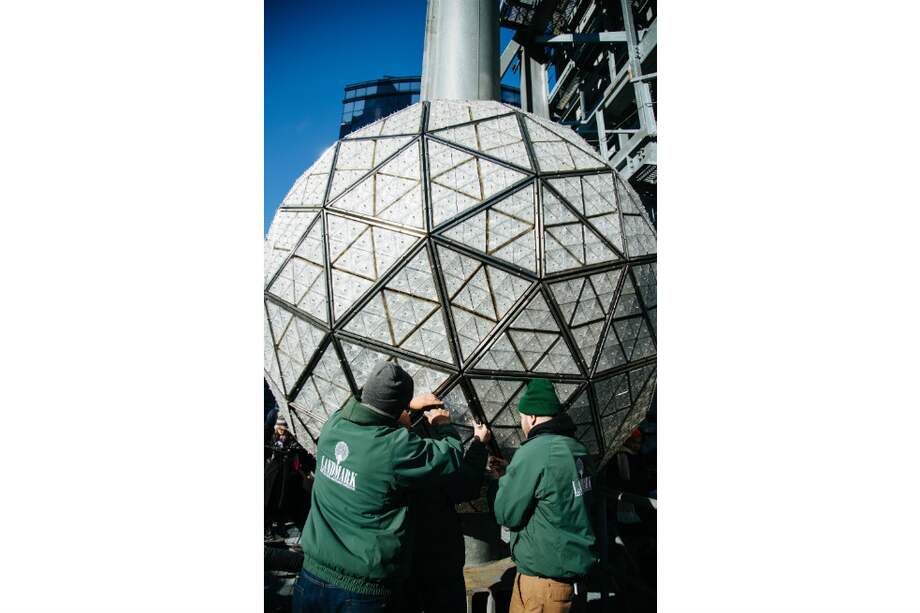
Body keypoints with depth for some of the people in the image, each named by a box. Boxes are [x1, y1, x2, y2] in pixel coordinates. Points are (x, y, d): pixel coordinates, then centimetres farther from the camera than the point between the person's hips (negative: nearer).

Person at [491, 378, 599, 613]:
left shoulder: (533, 452, -21)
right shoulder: (578, 449, 3)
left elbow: (506, 515, -15)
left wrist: (505, 479, 2)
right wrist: (512, 474, 13)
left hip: (544, 578, -8)